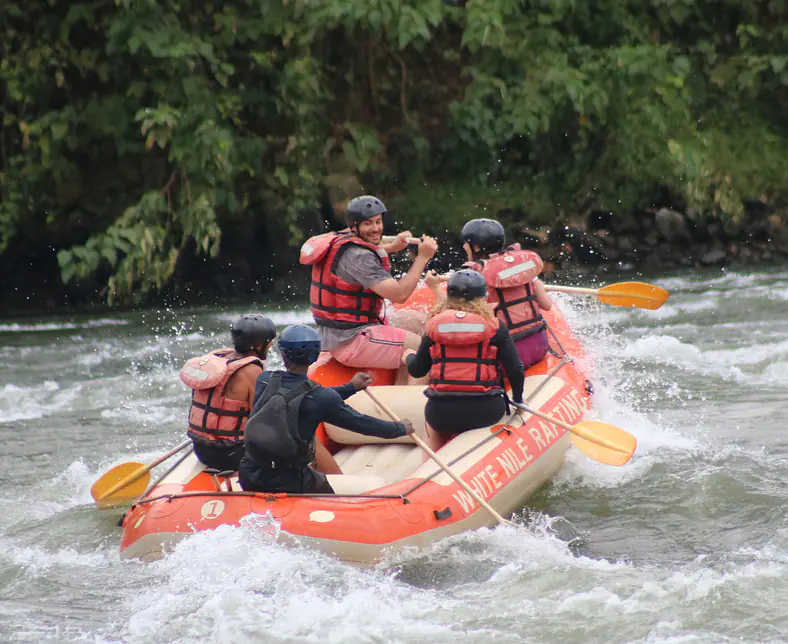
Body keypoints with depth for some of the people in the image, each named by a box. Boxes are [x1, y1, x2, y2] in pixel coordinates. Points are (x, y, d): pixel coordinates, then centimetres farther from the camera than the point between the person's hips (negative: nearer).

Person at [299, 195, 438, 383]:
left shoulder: (342, 239, 9)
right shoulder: (358, 256, -22)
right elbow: (399, 294, -25)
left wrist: (392, 247, 31)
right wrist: (422, 257, -20)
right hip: (351, 339, -11)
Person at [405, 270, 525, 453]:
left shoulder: (434, 326, 3)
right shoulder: (494, 326, -1)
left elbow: (417, 370, 11)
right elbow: (515, 370, -3)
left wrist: (410, 356, 35)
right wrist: (518, 399, 16)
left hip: (442, 413, 1)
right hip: (485, 412, -1)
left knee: (433, 431, 37)